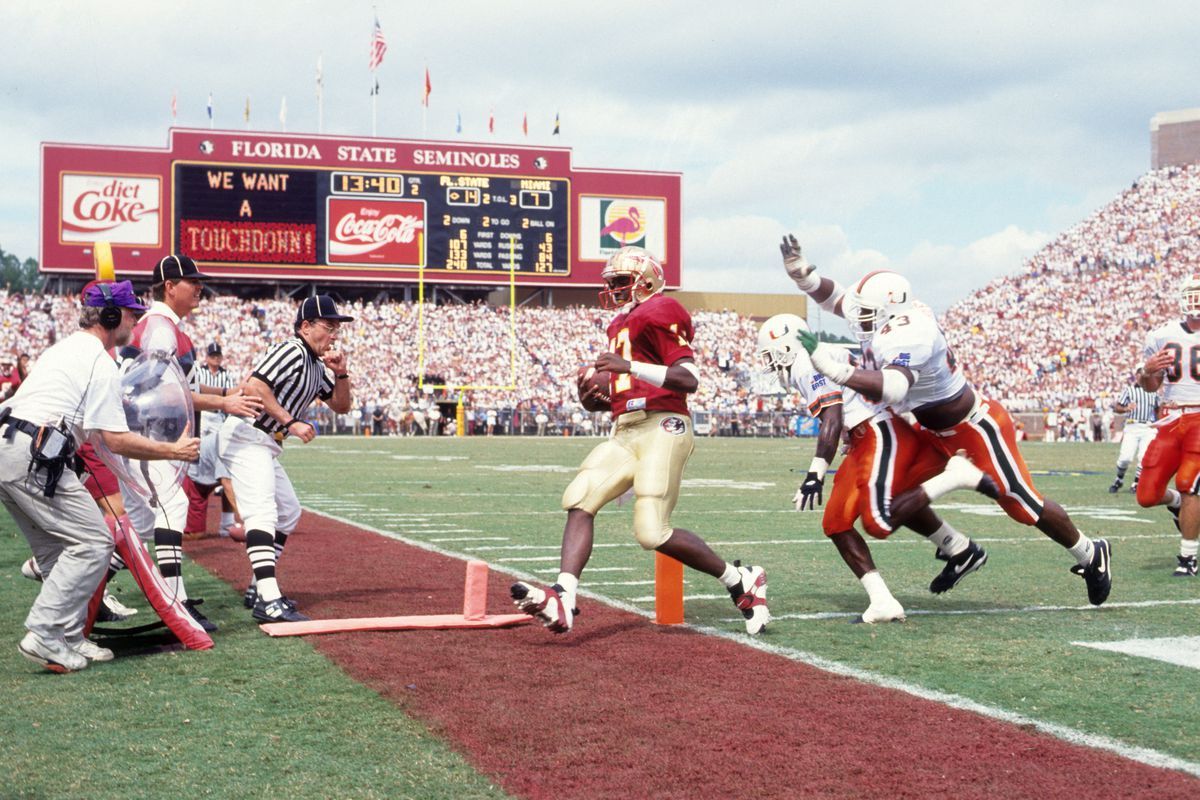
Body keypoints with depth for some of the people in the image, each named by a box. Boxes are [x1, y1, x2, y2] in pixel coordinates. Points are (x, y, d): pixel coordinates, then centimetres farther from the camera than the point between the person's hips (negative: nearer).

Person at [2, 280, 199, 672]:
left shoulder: (62, 349, 24)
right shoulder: (99, 362, -6)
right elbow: (115, 439, -11)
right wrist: (174, 451, -2)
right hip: (34, 459, -10)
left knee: (58, 547, 16)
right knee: (92, 541, -7)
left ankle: (69, 638, 15)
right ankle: (44, 635, -11)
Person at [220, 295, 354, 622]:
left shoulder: (316, 365, 16)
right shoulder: (292, 351, -14)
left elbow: (341, 405, 21)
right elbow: (253, 386, -27)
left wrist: (341, 374, 3)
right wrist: (291, 422, -26)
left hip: (266, 445, 11)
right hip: (246, 435, -11)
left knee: (289, 512, 19)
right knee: (262, 512, -22)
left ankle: (257, 589, 25)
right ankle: (268, 601, -33)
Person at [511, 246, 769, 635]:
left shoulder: (658, 313, -5)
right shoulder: (621, 325, 24)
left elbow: (689, 380, -16)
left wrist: (630, 366, -24)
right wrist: (598, 399, 10)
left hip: (662, 428, -9)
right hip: (626, 432, 9)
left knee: (652, 533, -14)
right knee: (579, 500, -11)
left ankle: (741, 581, 5)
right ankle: (562, 602, -21)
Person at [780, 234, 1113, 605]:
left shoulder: (910, 337, -36)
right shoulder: (884, 318, -10)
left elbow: (891, 388, -53)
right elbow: (834, 296, 5)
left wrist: (832, 367, -57)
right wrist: (800, 270, -12)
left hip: (975, 425, -9)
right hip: (934, 430, 9)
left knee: (1024, 505, 3)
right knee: (897, 497, 3)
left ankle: (1092, 555, 26)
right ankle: (960, 551, 20)